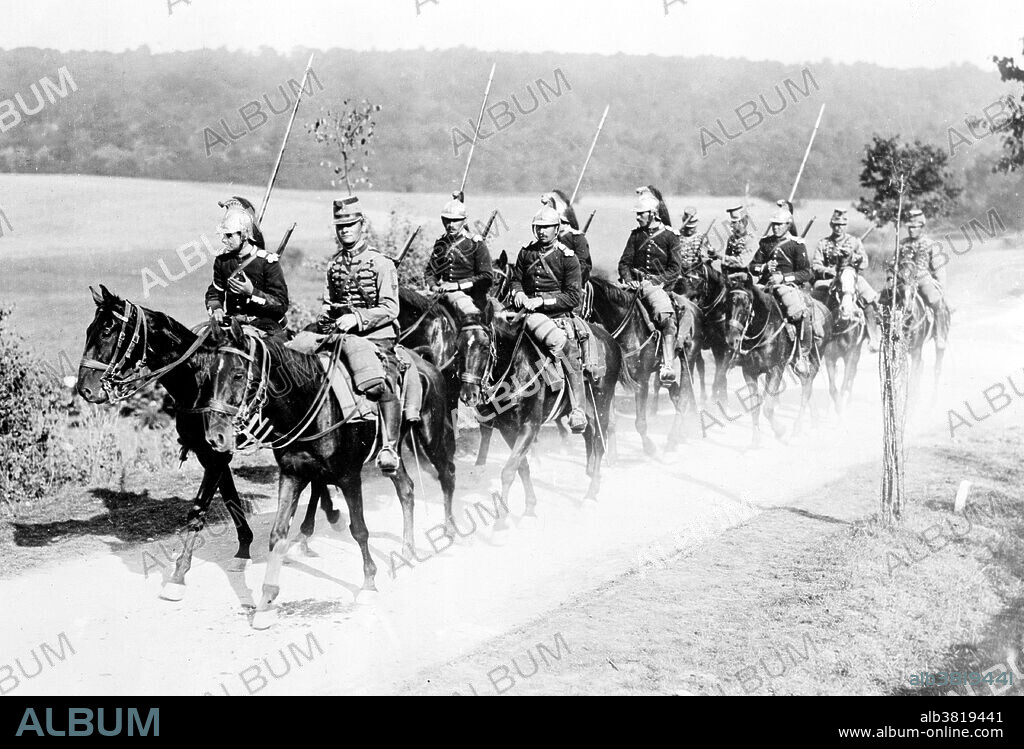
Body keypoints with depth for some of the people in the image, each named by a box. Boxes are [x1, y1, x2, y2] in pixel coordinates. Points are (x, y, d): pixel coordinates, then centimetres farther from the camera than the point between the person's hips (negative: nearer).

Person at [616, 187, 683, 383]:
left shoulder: (669, 235, 7)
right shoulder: (636, 234, 17)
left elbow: (675, 268, 2)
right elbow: (624, 262, 14)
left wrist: (657, 282, -11)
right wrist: (628, 279, -6)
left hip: (658, 284, -3)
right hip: (636, 284, 3)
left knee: (667, 316, -30)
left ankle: (668, 366, -33)